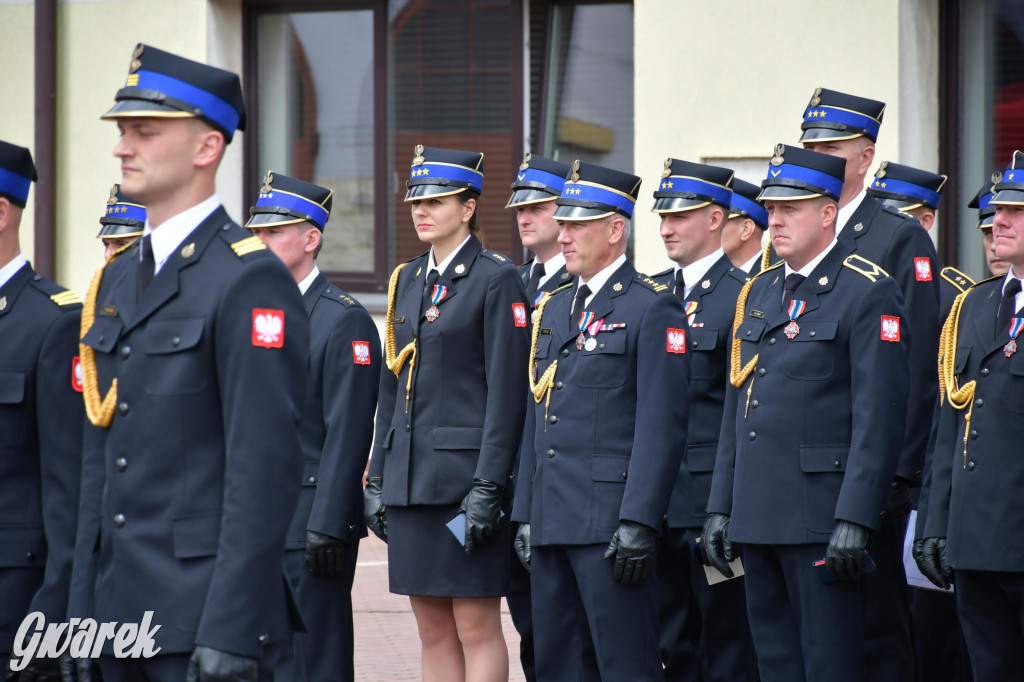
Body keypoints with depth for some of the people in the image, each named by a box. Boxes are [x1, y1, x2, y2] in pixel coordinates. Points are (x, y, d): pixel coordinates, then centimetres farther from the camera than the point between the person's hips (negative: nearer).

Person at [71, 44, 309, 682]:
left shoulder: (252, 280, -11)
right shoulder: (117, 278, 15)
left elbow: (265, 469, -17)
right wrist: (85, 602, 14)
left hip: (206, 612, -8)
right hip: (121, 609, 8)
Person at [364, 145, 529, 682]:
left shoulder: (496, 279, -6)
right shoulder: (407, 280, 15)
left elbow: (507, 392, -12)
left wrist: (487, 488, -17)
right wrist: (377, 479, 12)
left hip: (466, 474, -7)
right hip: (411, 478, 7)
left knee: (476, 628, -4)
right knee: (433, 631, 9)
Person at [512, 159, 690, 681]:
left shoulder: (652, 309, -6)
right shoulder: (554, 309, 19)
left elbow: (661, 426, -13)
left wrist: (639, 523, -19)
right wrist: (525, 515, 15)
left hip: (611, 519, -8)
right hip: (551, 521, 8)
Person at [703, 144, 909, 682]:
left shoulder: (867, 291, -7)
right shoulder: (758, 294, 16)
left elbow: (879, 417, -13)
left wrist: (855, 519, -19)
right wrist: (721, 507, 14)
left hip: (822, 516, -7)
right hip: (758, 515, 8)